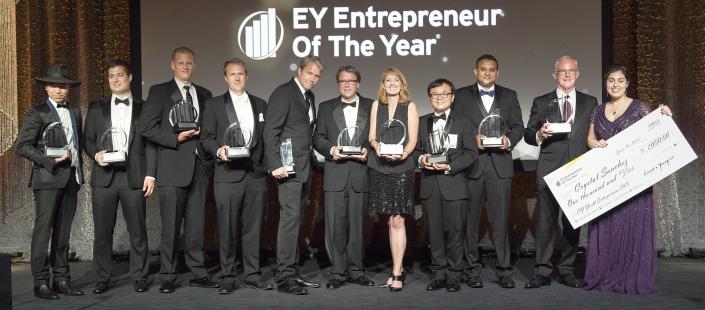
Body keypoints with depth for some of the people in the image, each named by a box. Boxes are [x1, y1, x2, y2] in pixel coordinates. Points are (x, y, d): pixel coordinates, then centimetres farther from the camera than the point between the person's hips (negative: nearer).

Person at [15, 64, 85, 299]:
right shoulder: (37, 113, -3)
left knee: (63, 232, 9)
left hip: (71, 179, 6)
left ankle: (62, 280, 15)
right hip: (48, 178, -5)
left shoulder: (75, 112, 15)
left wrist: (80, 172, 13)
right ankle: (41, 283, 3)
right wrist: (50, 160, -17)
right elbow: (21, 146, -8)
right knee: (43, 230, -4)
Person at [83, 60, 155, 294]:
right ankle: (103, 278, 17)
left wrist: (150, 175, -4)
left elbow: (150, 144, 4)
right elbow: (87, 139, 14)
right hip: (104, 176, 2)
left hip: (134, 176, -1)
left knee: (138, 231, 1)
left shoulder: (143, 108, 8)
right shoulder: (97, 108, 14)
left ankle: (139, 277, 12)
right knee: (102, 231, 5)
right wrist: (96, 154, -8)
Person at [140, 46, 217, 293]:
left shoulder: (204, 95, 17)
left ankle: (198, 274, 15)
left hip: (199, 167, 4)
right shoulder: (159, 92, 4)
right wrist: (176, 139, -12)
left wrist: (208, 153, 7)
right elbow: (146, 127, -4)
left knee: (196, 224, 7)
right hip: (172, 168, -4)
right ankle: (168, 277, 11)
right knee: (170, 226, 0)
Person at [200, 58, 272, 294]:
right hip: (228, 174, -2)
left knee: (253, 227, 7)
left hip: (256, 174, 3)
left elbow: (266, 139, 15)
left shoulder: (261, 105, 16)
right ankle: (228, 277, 10)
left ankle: (252, 274, 16)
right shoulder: (214, 104, 8)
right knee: (227, 228, -1)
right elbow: (206, 138, 5)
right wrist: (219, 150, -14)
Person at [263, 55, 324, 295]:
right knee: (290, 218, -11)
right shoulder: (283, 93, -7)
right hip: (289, 168, -9)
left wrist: (312, 160, 11)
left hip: (304, 168, 9)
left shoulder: (310, 97, 19)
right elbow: (270, 131, -13)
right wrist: (275, 164, -21)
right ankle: (285, 277, -4)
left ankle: (291, 273, 17)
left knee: (295, 220, 10)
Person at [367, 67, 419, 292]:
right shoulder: (376, 105, 13)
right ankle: (399, 269, 19)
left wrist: (403, 153, -20)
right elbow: (371, 136, 10)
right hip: (380, 167, 3)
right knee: (391, 221, 8)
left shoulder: (409, 106, 6)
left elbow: (412, 139, 0)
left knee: (397, 220, -6)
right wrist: (376, 145, -13)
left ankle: (396, 273, -2)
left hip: (402, 167, -3)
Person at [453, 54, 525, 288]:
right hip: (470, 164, -1)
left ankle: (504, 270, 11)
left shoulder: (509, 96, 14)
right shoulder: (462, 95, 8)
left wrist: (509, 140, -10)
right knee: (470, 219, 5)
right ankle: (472, 270, 15)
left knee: (501, 220, 2)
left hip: (500, 163, 1)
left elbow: (518, 126, 9)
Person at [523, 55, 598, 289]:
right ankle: (542, 271, 2)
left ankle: (567, 270, 16)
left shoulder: (590, 102, 14)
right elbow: (528, 134, 8)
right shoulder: (541, 102, 10)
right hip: (549, 169, -2)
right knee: (546, 219, -4)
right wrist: (539, 135, -14)